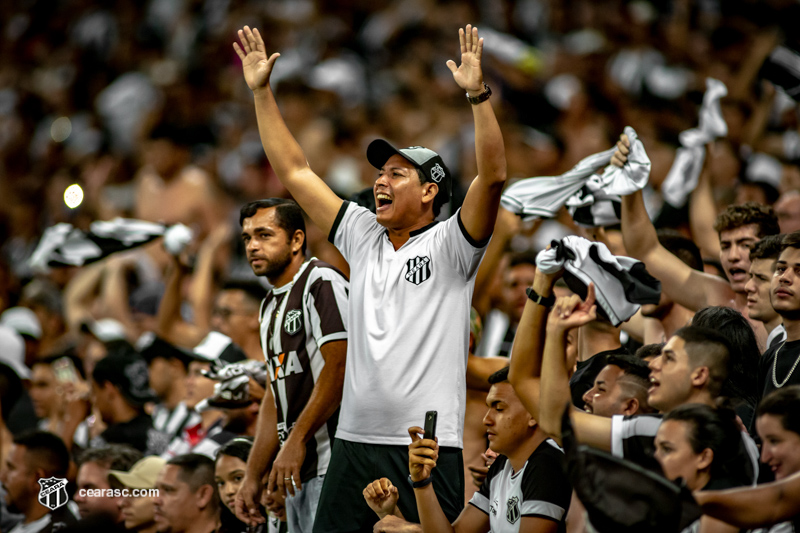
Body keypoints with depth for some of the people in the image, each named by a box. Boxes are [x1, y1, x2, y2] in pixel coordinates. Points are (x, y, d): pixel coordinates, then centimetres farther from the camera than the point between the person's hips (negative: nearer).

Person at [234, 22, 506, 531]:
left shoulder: (449, 245, -1)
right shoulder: (363, 236, 15)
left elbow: (492, 176, -16)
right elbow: (295, 171, 19)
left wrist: (478, 93, -24)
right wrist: (262, 92, 18)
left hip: (428, 447, -6)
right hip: (355, 442, 6)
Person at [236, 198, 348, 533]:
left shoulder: (322, 282, -7)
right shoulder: (271, 306, 22)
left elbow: (338, 368, -17)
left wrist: (296, 441, -19)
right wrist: (253, 476, 21)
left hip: (332, 467, -9)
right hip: (298, 469, 9)